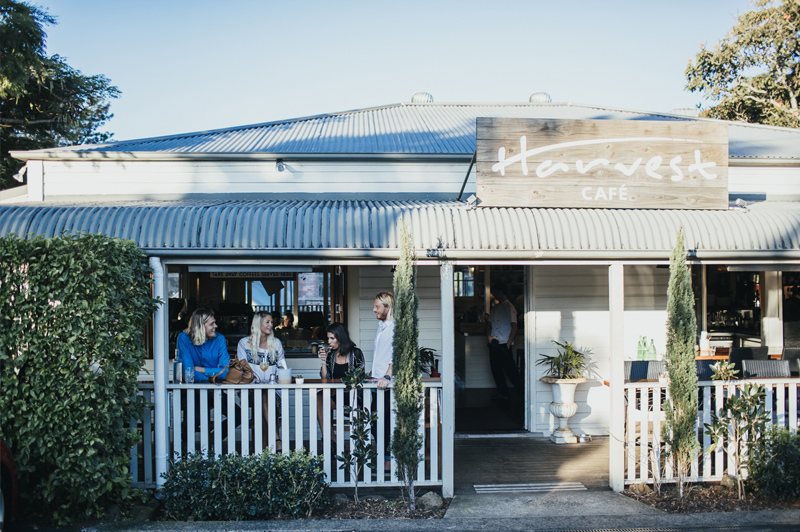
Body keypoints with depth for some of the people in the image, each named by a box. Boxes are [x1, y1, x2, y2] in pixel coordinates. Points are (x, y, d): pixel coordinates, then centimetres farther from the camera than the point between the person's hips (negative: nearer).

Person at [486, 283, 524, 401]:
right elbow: (489, 322, 18)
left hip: (504, 344, -8)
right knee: (496, 369, 9)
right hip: (494, 343, 8)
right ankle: (502, 392, 19)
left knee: (510, 369, -7)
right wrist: (489, 336, 0)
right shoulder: (495, 307, 15)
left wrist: (508, 344, -17)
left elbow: (514, 327, -13)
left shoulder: (509, 307, -8)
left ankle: (523, 391, 4)